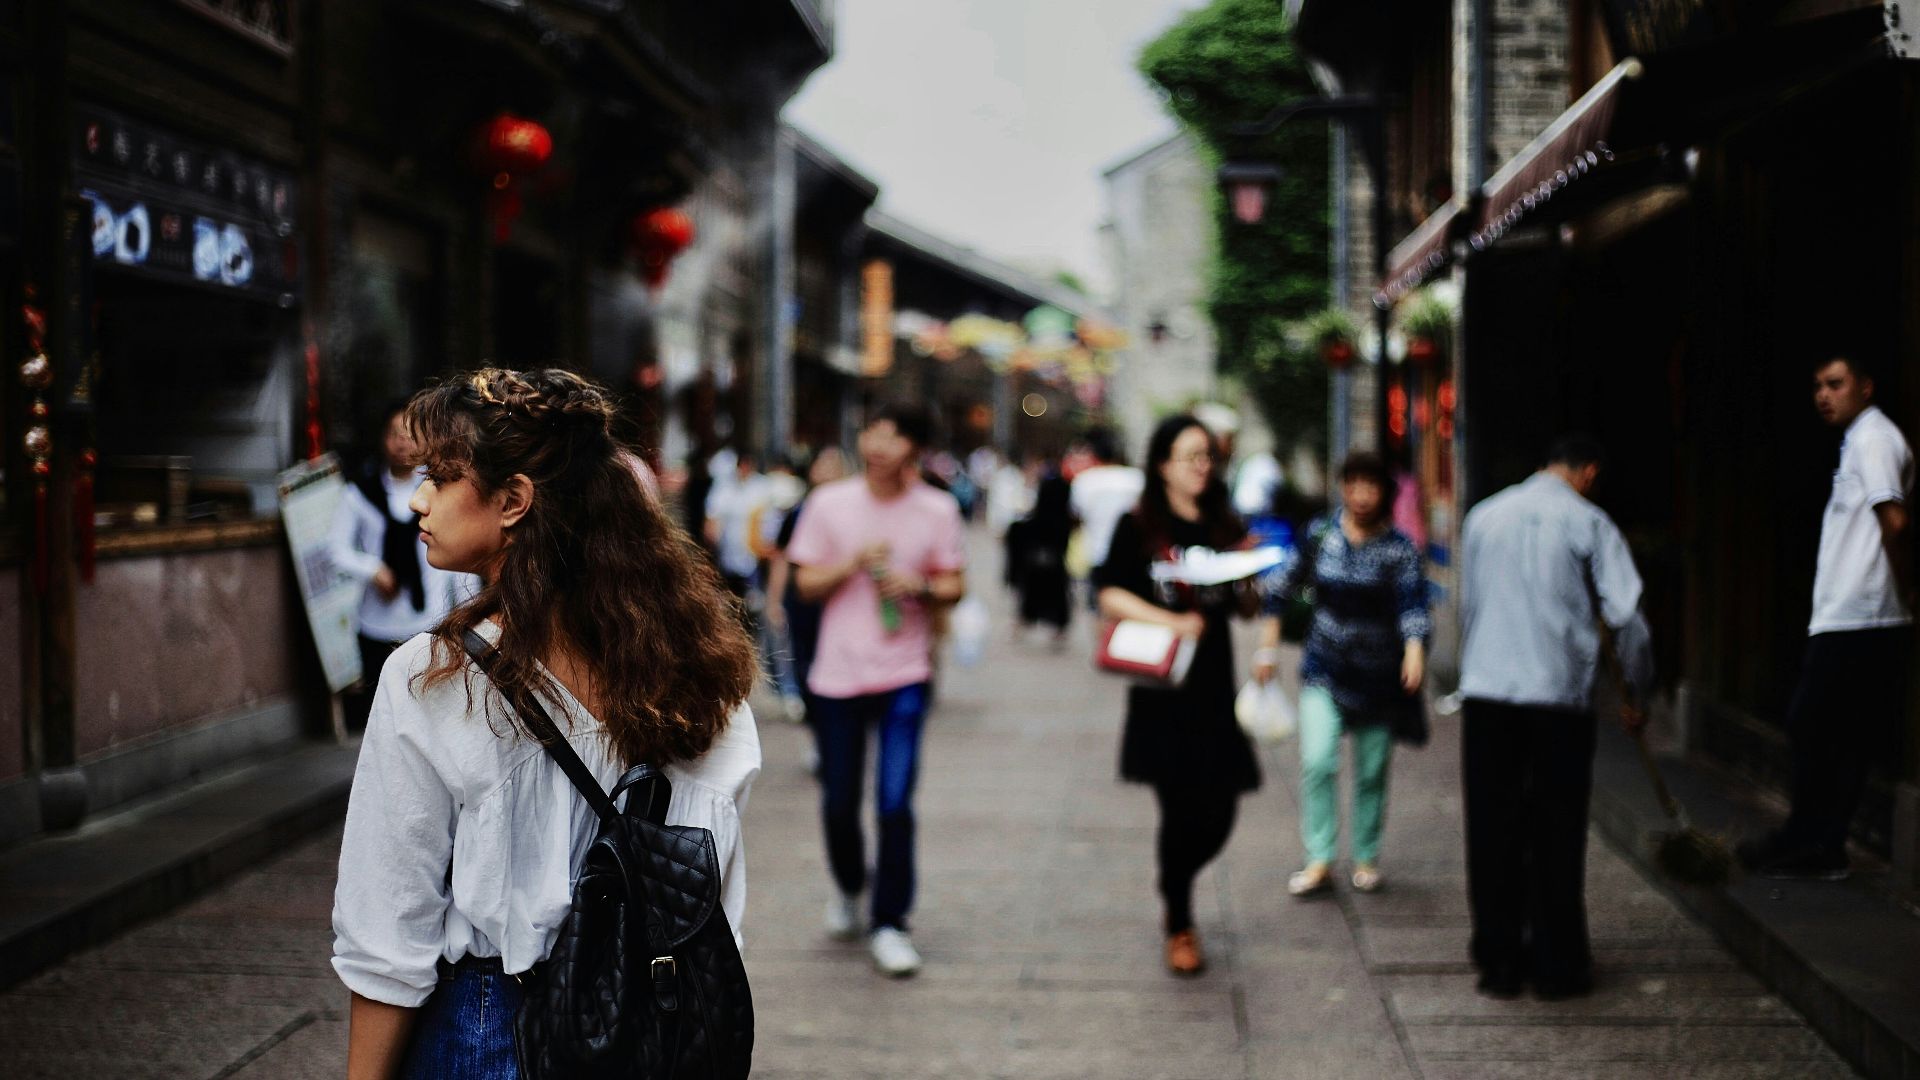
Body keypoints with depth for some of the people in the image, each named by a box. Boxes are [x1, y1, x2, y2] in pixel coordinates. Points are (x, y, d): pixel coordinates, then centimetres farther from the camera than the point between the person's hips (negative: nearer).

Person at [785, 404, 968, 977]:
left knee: (895, 804, -8)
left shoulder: (938, 511, 0)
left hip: (904, 676, -1)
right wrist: (853, 563, -15)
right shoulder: (829, 502, 0)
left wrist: (920, 586, -15)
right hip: (837, 673, 1)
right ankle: (848, 887, 38)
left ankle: (889, 925, 3)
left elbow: (954, 585, 6)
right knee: (838, 803, 9)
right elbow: (806, 584, 2)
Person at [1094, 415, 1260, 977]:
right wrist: (1170, 621, -17)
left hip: (1214, 684, 4)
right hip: (1162, 688, -4)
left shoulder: (1223, 528, 12)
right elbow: (1110, 594, -7)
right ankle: (1179, 925, 13)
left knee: (1218, 812, 3)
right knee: (1181, 809, -4)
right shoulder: (1138, 526, 0)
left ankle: (1175, 890, 32)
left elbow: (1245, 606, 15)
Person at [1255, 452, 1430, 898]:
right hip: (1324, 672, 1)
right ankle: (1319, 861, -7)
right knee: (1317, 762, -13)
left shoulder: (1399, 548, -7)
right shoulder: (1320, 536, 0)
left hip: (1379, 677, -1)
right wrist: (1268, 647, 6)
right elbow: (1285, 588, 9)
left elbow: (1413, 604, -18)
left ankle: (1366, 858, 23)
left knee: (1372, 773, 7)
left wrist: (1415, 652, -37)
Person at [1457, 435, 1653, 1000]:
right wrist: (1634, 692, 8)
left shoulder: (1483, 516, 13)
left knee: (1493, 832, 8)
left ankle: (1498, 961, 11)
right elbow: (1626, 615, -4)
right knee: (1557, 836, 5)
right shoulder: (1588, 522, 0)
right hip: (1559, 693, -3)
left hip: (1484, 689, 3)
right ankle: (1557, 966, 9)